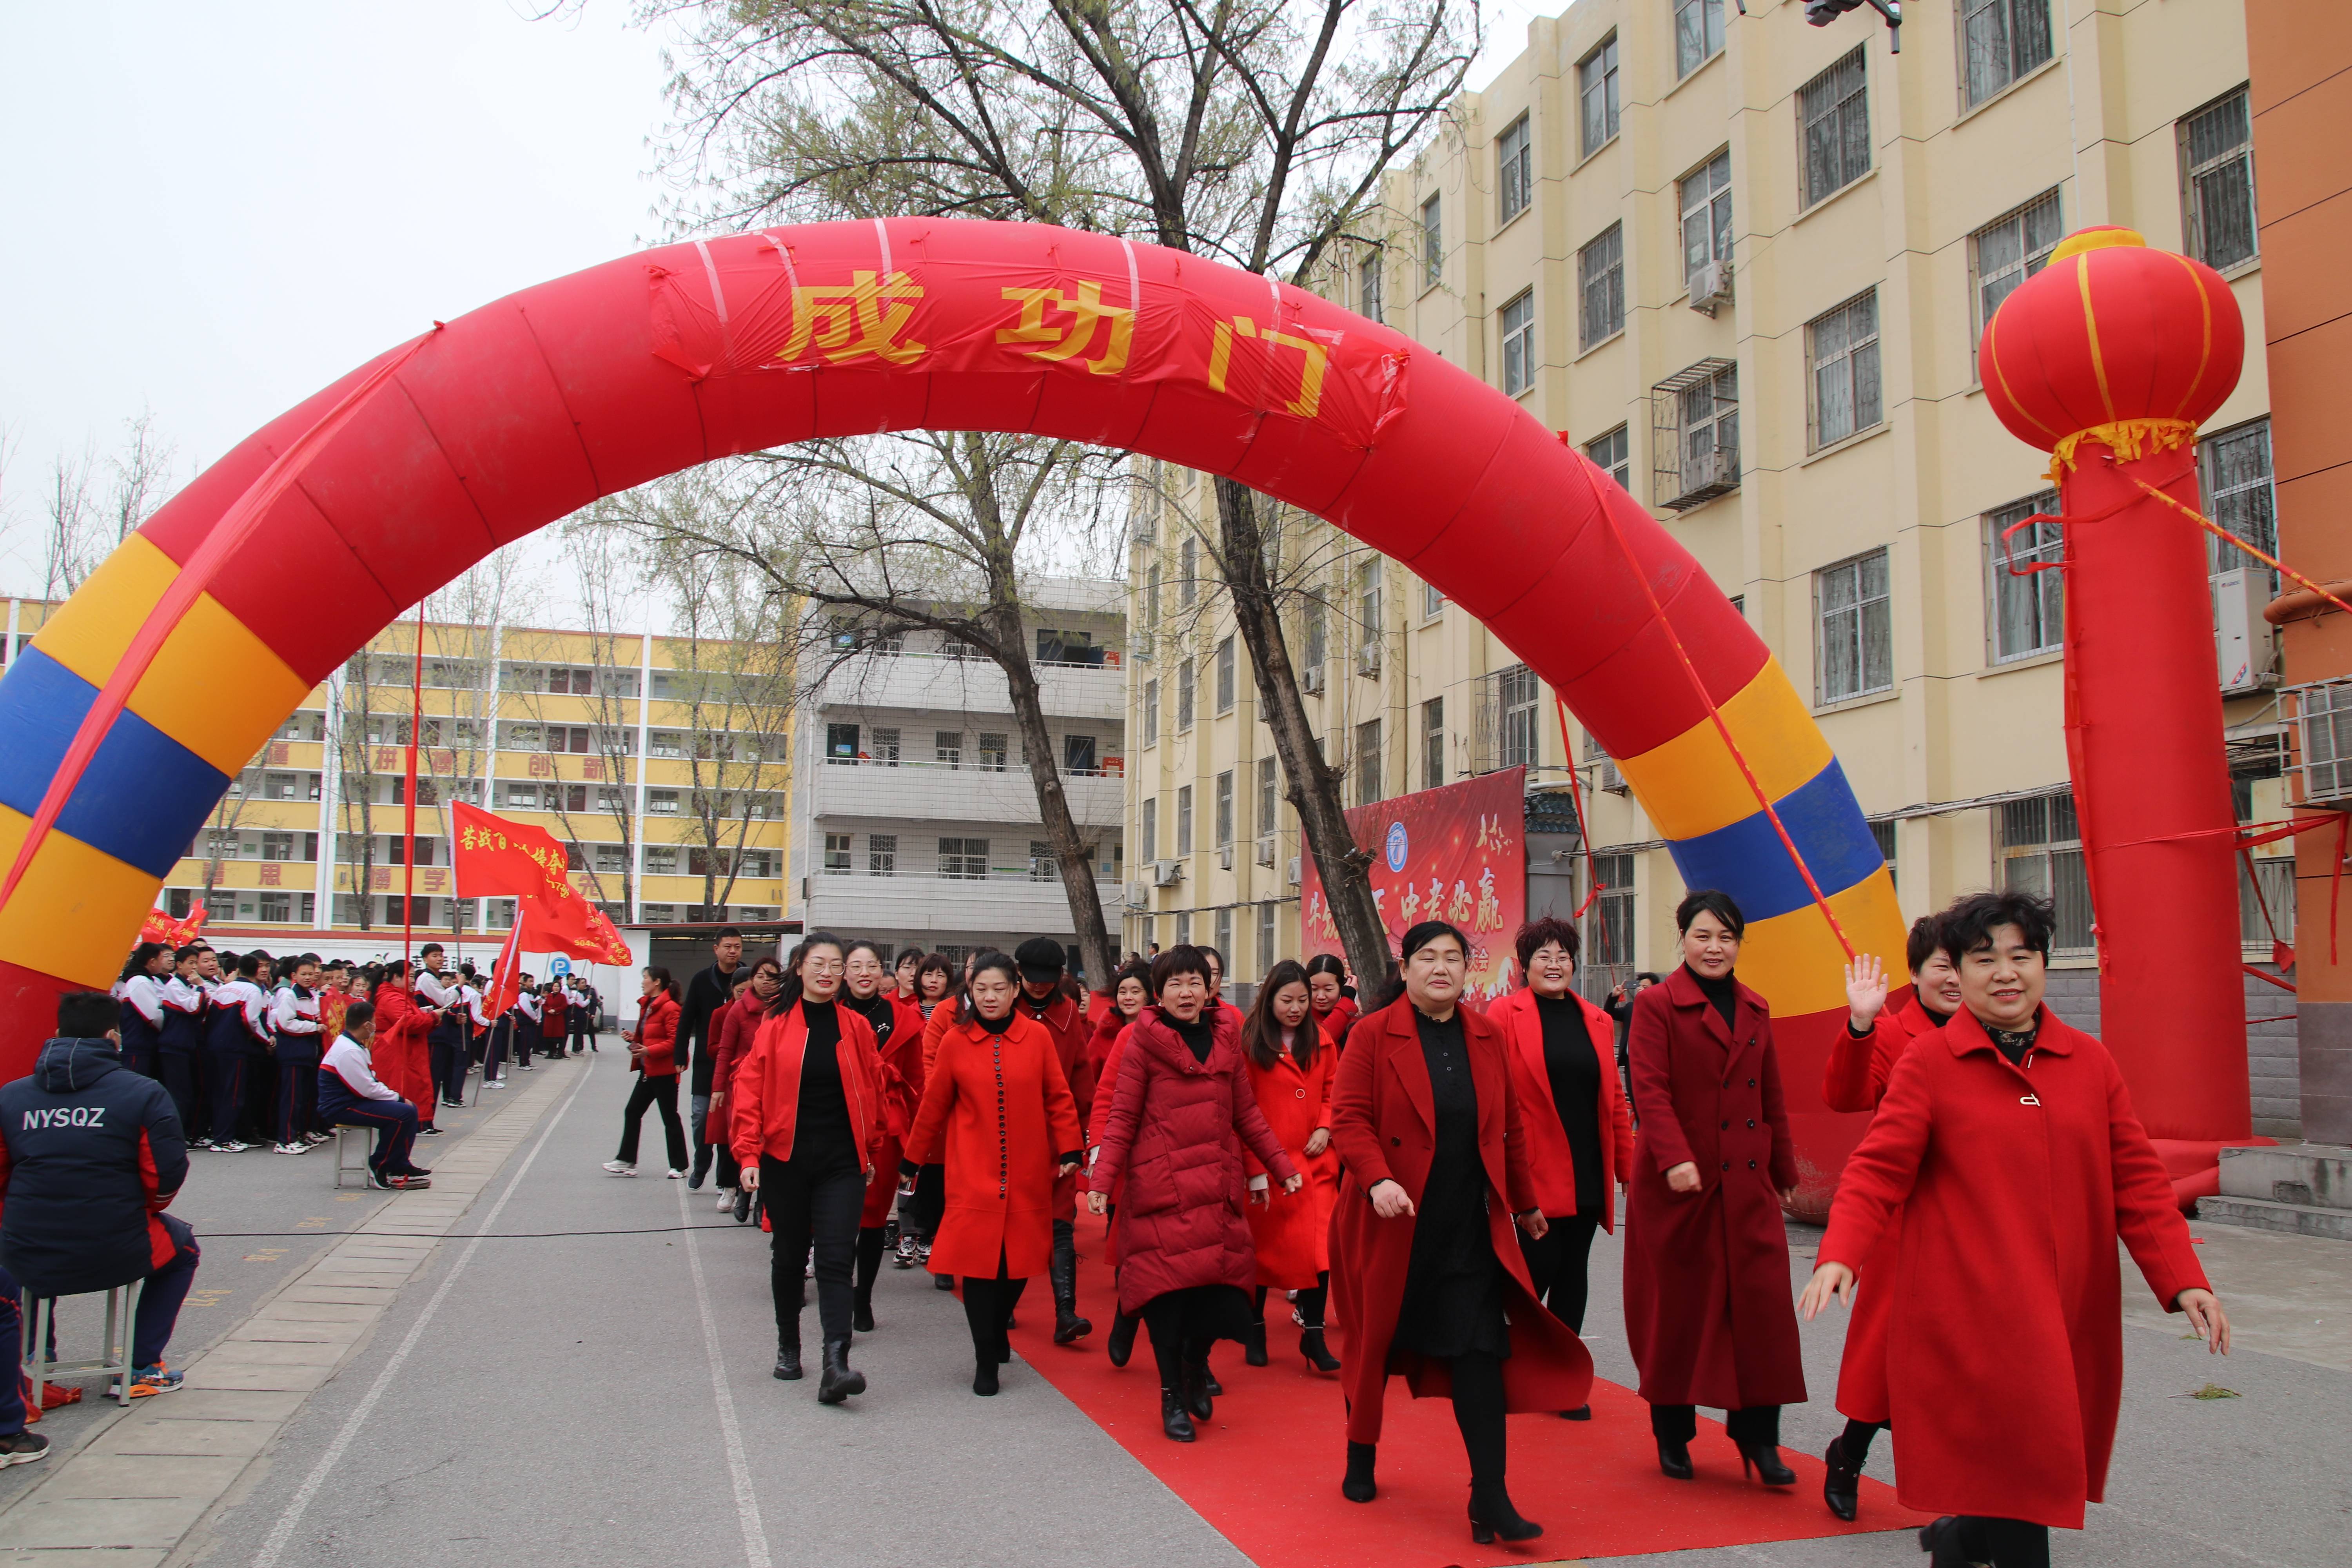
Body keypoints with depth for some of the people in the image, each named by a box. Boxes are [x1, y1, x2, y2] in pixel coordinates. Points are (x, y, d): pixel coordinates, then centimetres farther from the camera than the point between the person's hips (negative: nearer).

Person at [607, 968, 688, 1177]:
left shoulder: (670, 1008, -17)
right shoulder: (647, 1005, 13)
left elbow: (675, 1041, -22)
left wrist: (650, 1051, -27)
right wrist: (634, 1037, 4)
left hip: (664, 1072, -10)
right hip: (648, 1071, 10)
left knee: (670, 1117, -1)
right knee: (632, 1112, 10)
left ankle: (679, 1167, 9)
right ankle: (626, 1161, 18)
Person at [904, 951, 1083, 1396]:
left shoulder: (1037, 1037, 0)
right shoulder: (955, 1041, -1)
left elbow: (1058, 1098, 5)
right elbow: (934, 1105, 8)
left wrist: (1069, 1150, 0)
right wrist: (911, 1160, 14)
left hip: (1028, 1176, 1)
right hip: (973, 1175, -1)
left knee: (1020, 1261, 7)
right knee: (979, 1262, -5)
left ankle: (997, 1332, 34)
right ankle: (986, 1360, 8)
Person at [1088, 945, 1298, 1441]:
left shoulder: (1226, 1039, 10)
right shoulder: (1144, 1042, -2)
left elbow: (1247, 1113, 16)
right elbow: (1121, 1118, -4)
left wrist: (1283, 1168, 11)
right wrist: (1102, 1180, -13)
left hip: (1217, 1186, 4)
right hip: (1161, 1187, -3)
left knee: (1217, 1282, 1)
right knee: (1168, 1286, -2)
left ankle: (1196, 1364, 30)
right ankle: (1173, 1397, 15)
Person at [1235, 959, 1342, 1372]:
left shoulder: (1321, 1043, 8)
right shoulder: (1250, 1044, -4)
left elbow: (1332, 1094, 16)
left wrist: (1325, 1129, -4)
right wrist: (1255, 1168, -9)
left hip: (1314, 1163, 3)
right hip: (1265, 1166, -3)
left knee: (1318, 1246, -6)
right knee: (1262, 1247, 7)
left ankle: (1313, 1335, 4)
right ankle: (1255, 1330, 24)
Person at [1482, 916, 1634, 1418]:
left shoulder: (1597, 1022, 11)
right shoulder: (1504, 1014, -4)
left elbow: (1614, 1099, 12)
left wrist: (1628, 1165, 9)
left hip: (1587, 1174, 5)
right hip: (1532, 1171, -4)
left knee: (1572, 1273, 9)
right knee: (1539, 1267, -3)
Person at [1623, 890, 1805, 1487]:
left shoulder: (1756, 1010, 13)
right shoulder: (1656, 1004, -4)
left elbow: (1772, 1097, 17)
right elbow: (1650, 1089, -13)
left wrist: (1784, 1170, 17)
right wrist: (1675, 1158, -25)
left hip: (1747, 1182, 4)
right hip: (1677, 1183, -4)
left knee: (1761, 1300, 0)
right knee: (1677, 1305, 4)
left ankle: (1757, 1433, 12)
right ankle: (1672, 1433, 18)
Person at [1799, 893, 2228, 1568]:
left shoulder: (2090, 1062, 8)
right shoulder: (1927, 1064, -3)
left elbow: (2136, 1177, 8)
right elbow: (1877, 1170, -8)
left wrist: (2183, 1279, -1)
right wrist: (1839, 1257, -23)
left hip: (2070, 1310, 4)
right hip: (1968, 1307, -4)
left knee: (2048, 1455, 11)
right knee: (2014, 1453, -8)